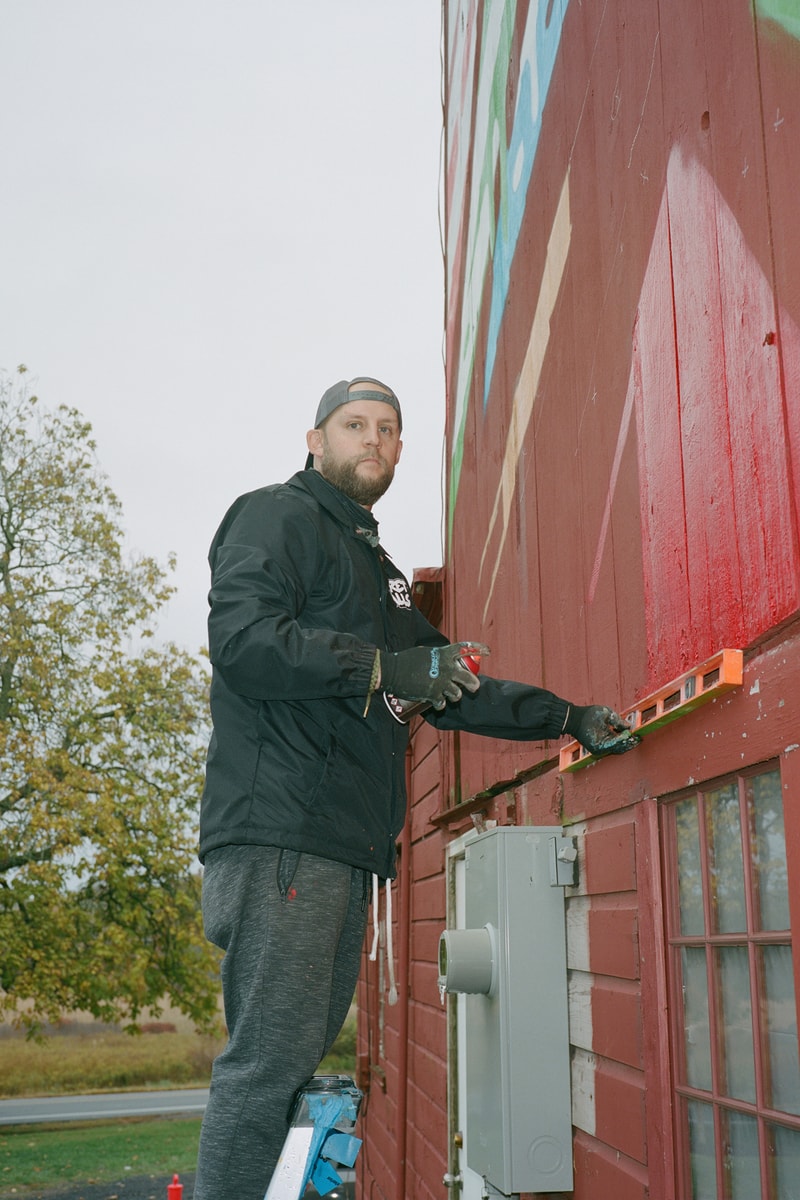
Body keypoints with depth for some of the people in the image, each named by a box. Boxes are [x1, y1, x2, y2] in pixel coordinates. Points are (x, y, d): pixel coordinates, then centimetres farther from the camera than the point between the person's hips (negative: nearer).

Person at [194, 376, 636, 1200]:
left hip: (345, 850, 9)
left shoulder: (377, 569, 29)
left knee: (304, 1055, 8)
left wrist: (569, 718, 24)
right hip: (280, 834, -9)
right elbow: (242, 637, -16)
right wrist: (379, 669, -15)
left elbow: (449, 687, 31)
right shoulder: (276, 517, 2)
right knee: (272, 1058, -11)